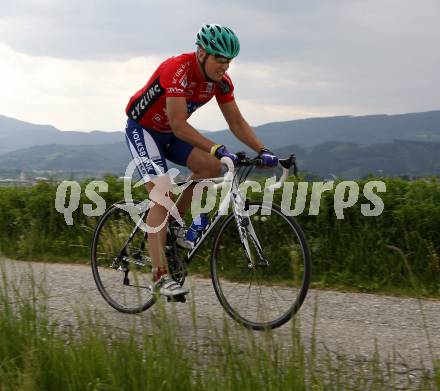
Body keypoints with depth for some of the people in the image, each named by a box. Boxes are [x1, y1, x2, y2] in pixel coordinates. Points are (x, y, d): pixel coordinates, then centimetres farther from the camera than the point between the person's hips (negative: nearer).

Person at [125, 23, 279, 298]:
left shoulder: (220, 81, -10)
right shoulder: (177, 70, -32)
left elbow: (237, 122, -4)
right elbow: (179, 125, -37)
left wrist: (263, 151, -17)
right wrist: (217, 148, -44)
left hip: (171, 133, 7)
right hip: (142, 128, -7)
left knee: (211, 166, -15)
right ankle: (161, 275, -20)